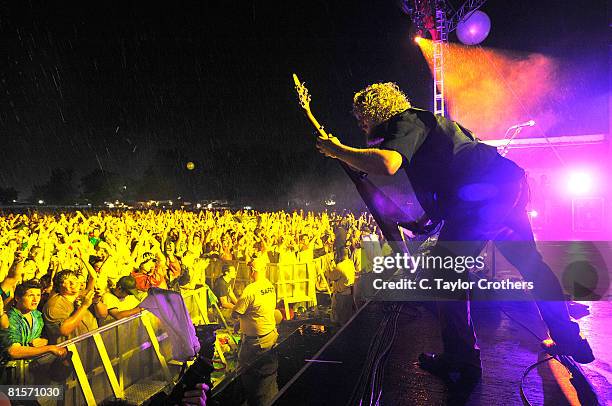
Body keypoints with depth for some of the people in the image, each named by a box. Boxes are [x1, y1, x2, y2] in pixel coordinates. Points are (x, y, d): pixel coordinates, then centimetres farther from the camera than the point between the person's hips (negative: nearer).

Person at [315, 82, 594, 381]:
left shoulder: (405, 121, -6)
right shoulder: (423, 122, 26)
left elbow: (387, 164, -28)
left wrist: (337, 150, -15)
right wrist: (425, 220, 25)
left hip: (484, 195, -11)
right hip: (509, 183, 11)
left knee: (445, 271, -2)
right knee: (530, 263, 21)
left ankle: (461, 359, 5)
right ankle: (569, 340, 35)